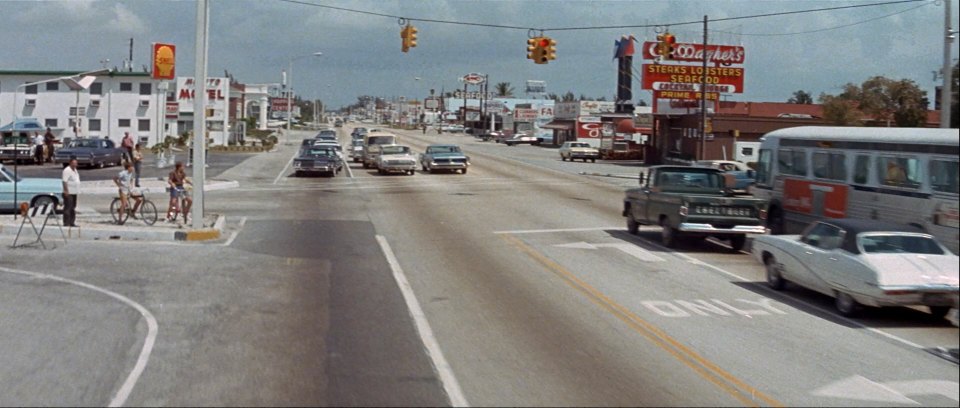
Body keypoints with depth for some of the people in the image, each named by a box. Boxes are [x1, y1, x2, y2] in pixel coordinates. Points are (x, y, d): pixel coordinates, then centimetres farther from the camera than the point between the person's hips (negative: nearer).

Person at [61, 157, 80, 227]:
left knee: (73, 208, 13)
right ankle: (66, 223, -8)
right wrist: (66, 191, -24)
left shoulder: (75, 170, 15)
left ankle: (72, 222, 19)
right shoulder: (67, 170, -14)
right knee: (67, 208, -8)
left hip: (74, 192, 10)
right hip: (68, 193, -10)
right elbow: (64, 181, -19)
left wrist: (77, 191, 20)